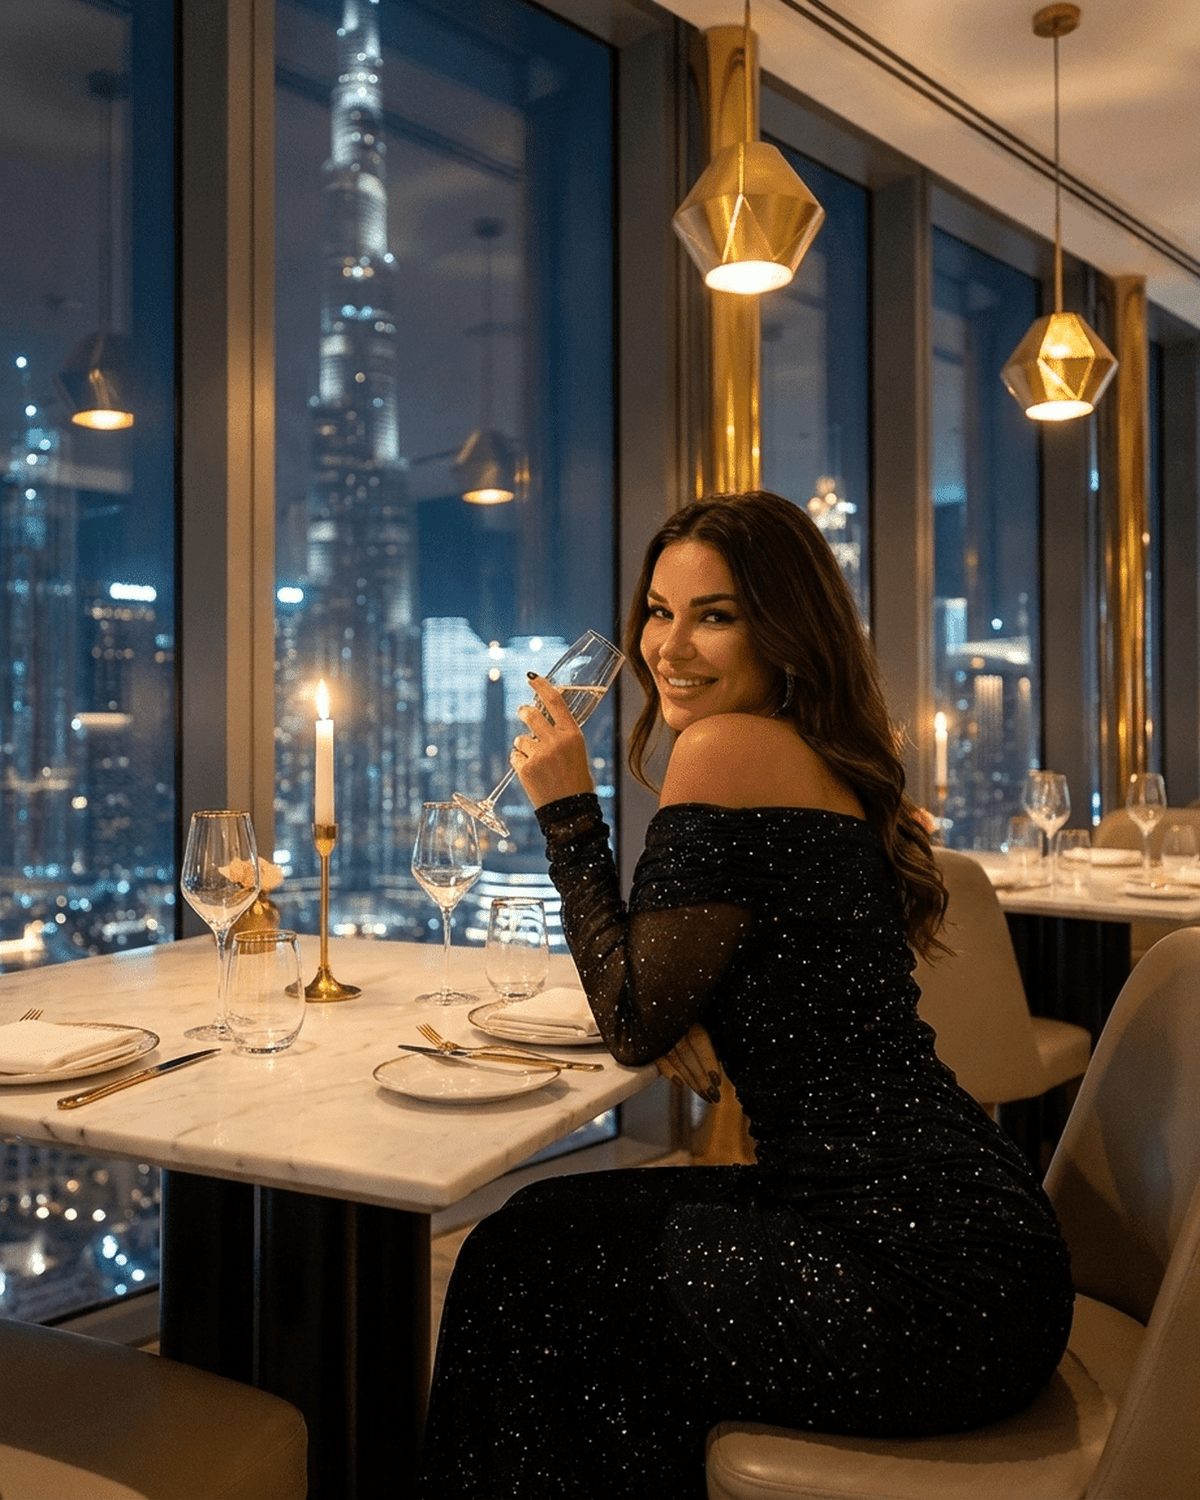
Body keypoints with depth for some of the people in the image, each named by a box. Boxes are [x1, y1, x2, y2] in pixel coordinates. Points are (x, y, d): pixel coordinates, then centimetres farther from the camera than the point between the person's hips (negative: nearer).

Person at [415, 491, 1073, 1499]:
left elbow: (633, 1022, -12)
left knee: (531, 1265, 6)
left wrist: (568, 807, -7)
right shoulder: (820, 764, 14)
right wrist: (694, 1025, -1)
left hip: (925, 1291, -9)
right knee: (559, 1223, 18)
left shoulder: (728, 749, -16)